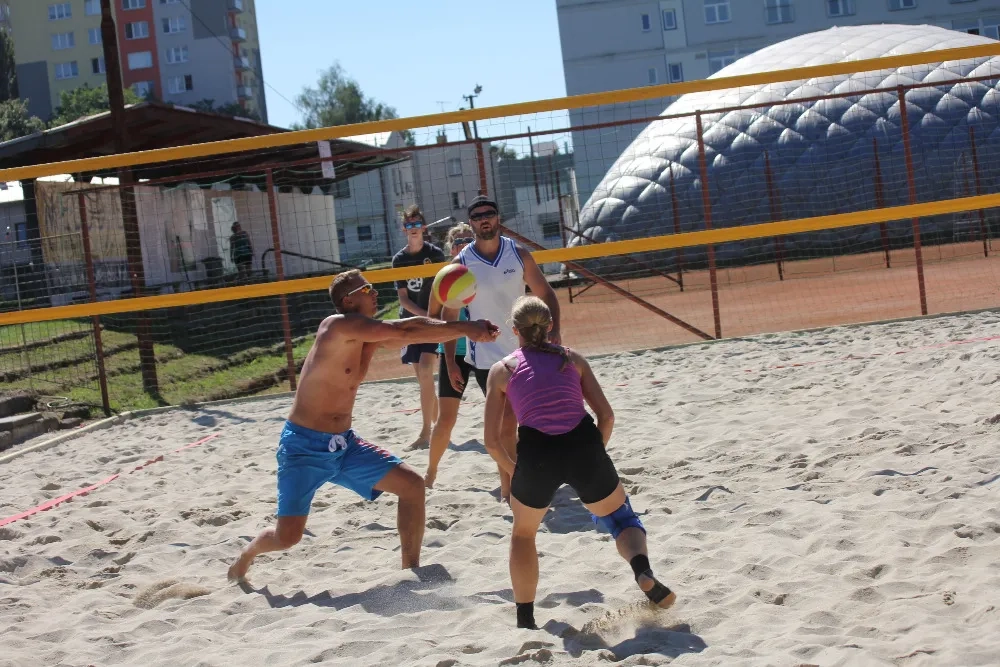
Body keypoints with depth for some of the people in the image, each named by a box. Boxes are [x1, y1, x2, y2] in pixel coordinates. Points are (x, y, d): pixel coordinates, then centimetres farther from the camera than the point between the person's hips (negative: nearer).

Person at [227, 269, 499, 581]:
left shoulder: (371, 334, 7)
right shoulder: (337, 325, -18)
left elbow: (413, 331, -1)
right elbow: (404, 330, -22)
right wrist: (463, 328, -17)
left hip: (345, 444, 8)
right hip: (303, 447, -8)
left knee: (412, 485, -2)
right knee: (287, 537, -9)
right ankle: (248, 553, 26)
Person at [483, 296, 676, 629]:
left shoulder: (502, 370, 16)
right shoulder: (572, 358, 20)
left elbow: (492, 441, 11)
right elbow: (606, 416, 12)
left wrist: (517, 473, 26)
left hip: (536, 455, -1)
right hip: (583, 447, 1)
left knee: (523, 533, 27)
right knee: (620, 518, 24)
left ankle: (525, 621, 26)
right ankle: (643, 570, -7)